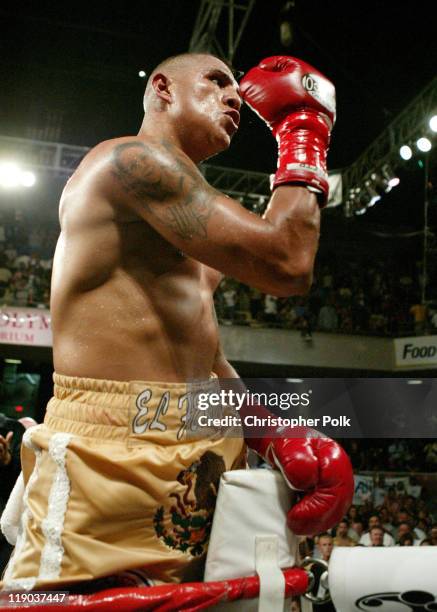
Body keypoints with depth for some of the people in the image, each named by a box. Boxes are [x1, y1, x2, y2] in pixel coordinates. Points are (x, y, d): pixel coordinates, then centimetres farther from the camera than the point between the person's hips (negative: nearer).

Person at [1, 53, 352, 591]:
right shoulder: (133, 158, -8)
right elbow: (287, 264, -19)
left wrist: (283, 443, 7)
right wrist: (303, 133, -3)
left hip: (195, 462, 10)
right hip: (111, 460, -10)